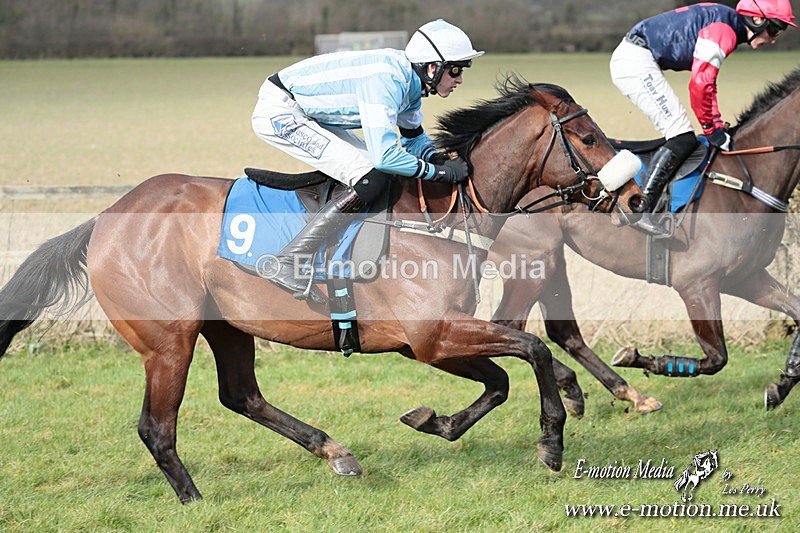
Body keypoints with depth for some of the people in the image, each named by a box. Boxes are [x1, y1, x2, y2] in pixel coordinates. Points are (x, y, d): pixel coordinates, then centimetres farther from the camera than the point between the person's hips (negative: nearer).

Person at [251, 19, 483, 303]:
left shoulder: (410, 79, 3)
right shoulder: (386, 80, -27)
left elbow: (414, 138, 19)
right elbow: (385, 155, -33)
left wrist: (440, 159, -1)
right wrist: (440, 172, -22)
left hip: (305, 113, 10)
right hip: (278, 111, -10)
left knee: (377, 166, 12)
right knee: (372, 178, -17)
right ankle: (288, 264, -18)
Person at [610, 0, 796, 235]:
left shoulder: (725, 25, 17)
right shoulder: (724, 31, -16)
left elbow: (707, 83, 24)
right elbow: (699, 84, -21)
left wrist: (718, 127, 16)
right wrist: (712, 129, -9)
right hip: (637, 60, -11)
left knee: (679, 135, 10)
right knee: (683, 139, -13)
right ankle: (641, 211, -18)